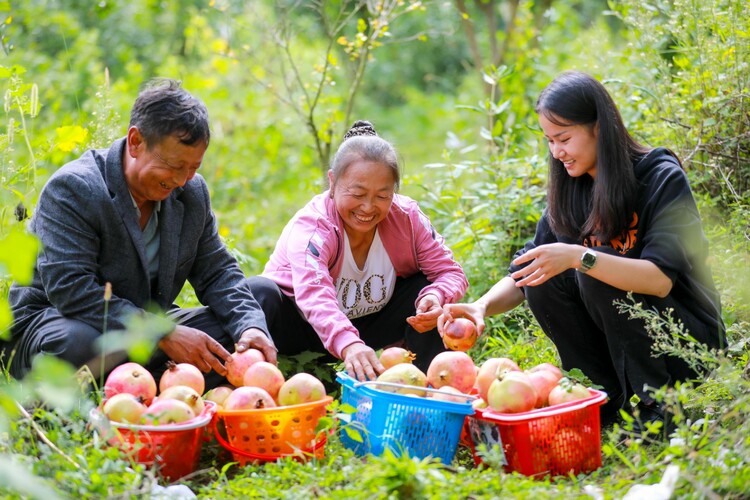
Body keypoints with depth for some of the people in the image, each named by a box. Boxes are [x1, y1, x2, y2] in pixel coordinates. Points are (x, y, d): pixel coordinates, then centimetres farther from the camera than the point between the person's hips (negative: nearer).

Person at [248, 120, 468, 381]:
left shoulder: (408, 218, -17)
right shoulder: (310, 228, -31)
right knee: (259, 292, -35)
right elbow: (313, 294, -50)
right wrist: (348, 344, -69)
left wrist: (436, 296, -42)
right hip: (300, 326, -3)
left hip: (369, 324, 4)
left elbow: (449, 272, -16)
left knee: (428, 287, -20)